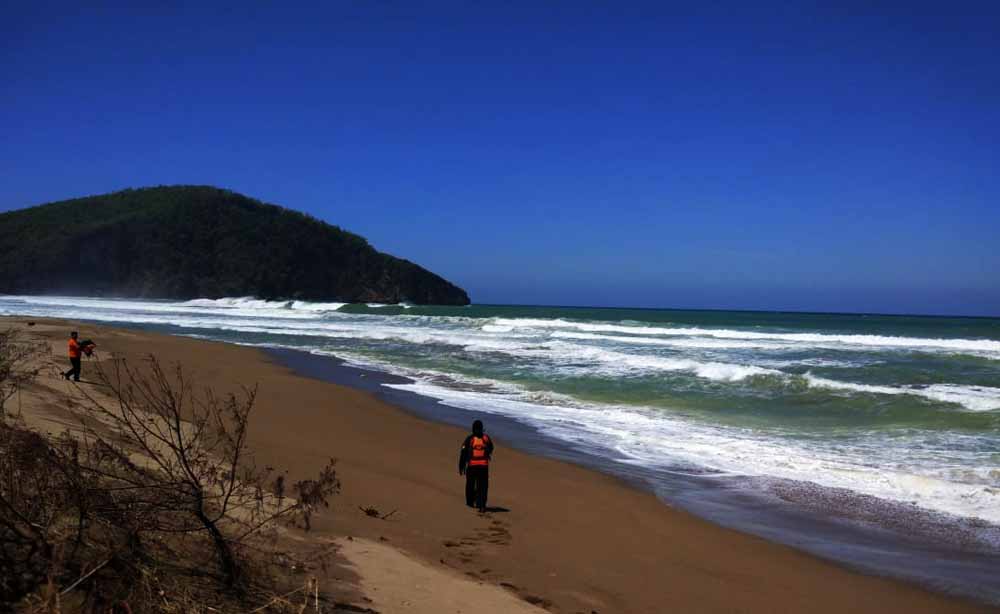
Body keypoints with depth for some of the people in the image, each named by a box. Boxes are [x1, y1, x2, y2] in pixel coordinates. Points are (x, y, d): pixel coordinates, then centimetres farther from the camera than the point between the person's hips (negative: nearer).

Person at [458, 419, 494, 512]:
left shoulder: (469, 439, -7)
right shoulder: (486, 438, 0)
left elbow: (463, 454, -7)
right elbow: (491, 449, 18)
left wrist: (461, 467, 0)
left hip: (471, 466, 0)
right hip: (484, 466, 0)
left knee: (470, 484, 19)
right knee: (482, 486, 2)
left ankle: (470, 502, 34)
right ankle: (481, 505, -10)